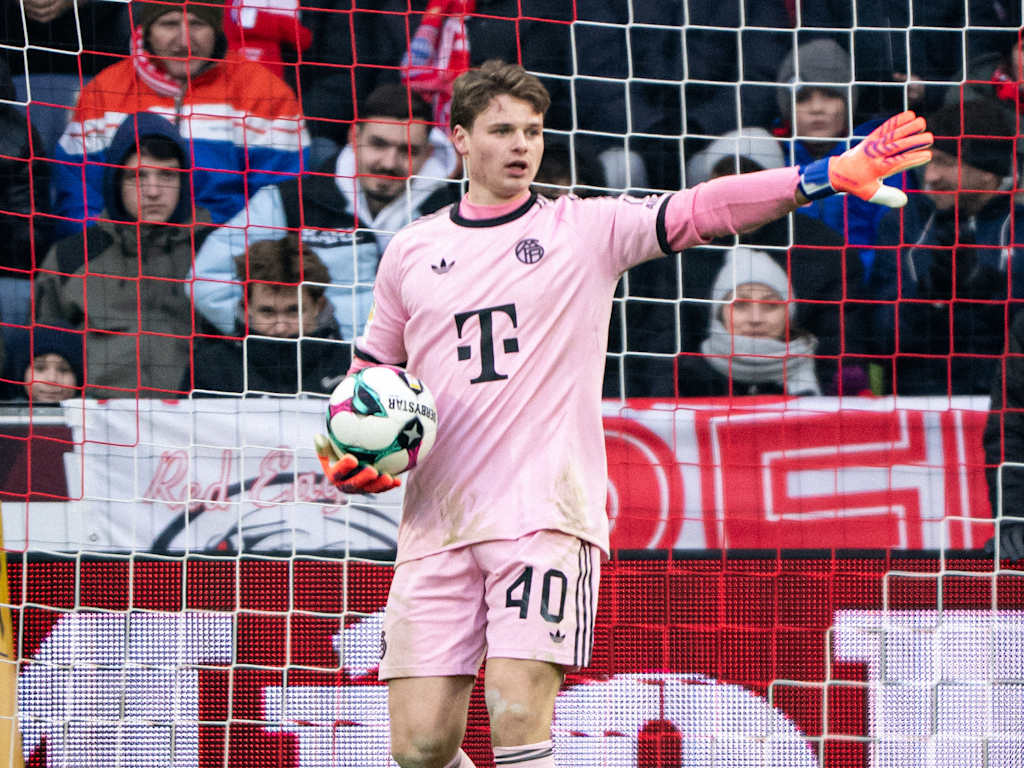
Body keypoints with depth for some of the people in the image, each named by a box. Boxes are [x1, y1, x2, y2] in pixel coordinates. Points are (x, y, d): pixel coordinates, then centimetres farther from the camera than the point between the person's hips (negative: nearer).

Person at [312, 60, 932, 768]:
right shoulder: (410, 251, 15)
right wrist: (348, 453, 6)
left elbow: (697, 210, -6)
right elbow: (372, 371, 26)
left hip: (545, 514, -3)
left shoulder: (586, 228, 7)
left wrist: (828, 175, -19)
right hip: (437, 520, 3)